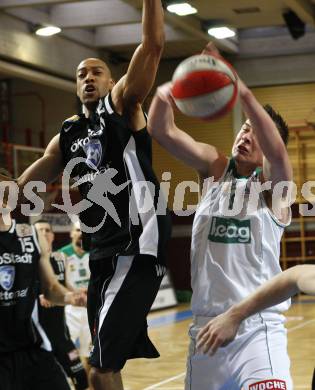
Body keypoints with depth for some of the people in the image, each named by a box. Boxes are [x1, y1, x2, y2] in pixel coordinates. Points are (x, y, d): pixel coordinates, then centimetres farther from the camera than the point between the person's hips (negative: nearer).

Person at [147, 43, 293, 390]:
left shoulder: (273, 182, -2)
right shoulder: (214, 168, 8)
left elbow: (276, 151, -25)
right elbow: (162, 131, -4)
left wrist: (241, 90, -36)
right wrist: (163, 96, -26)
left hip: (257, 327, -4)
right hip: (205, 325, 4)